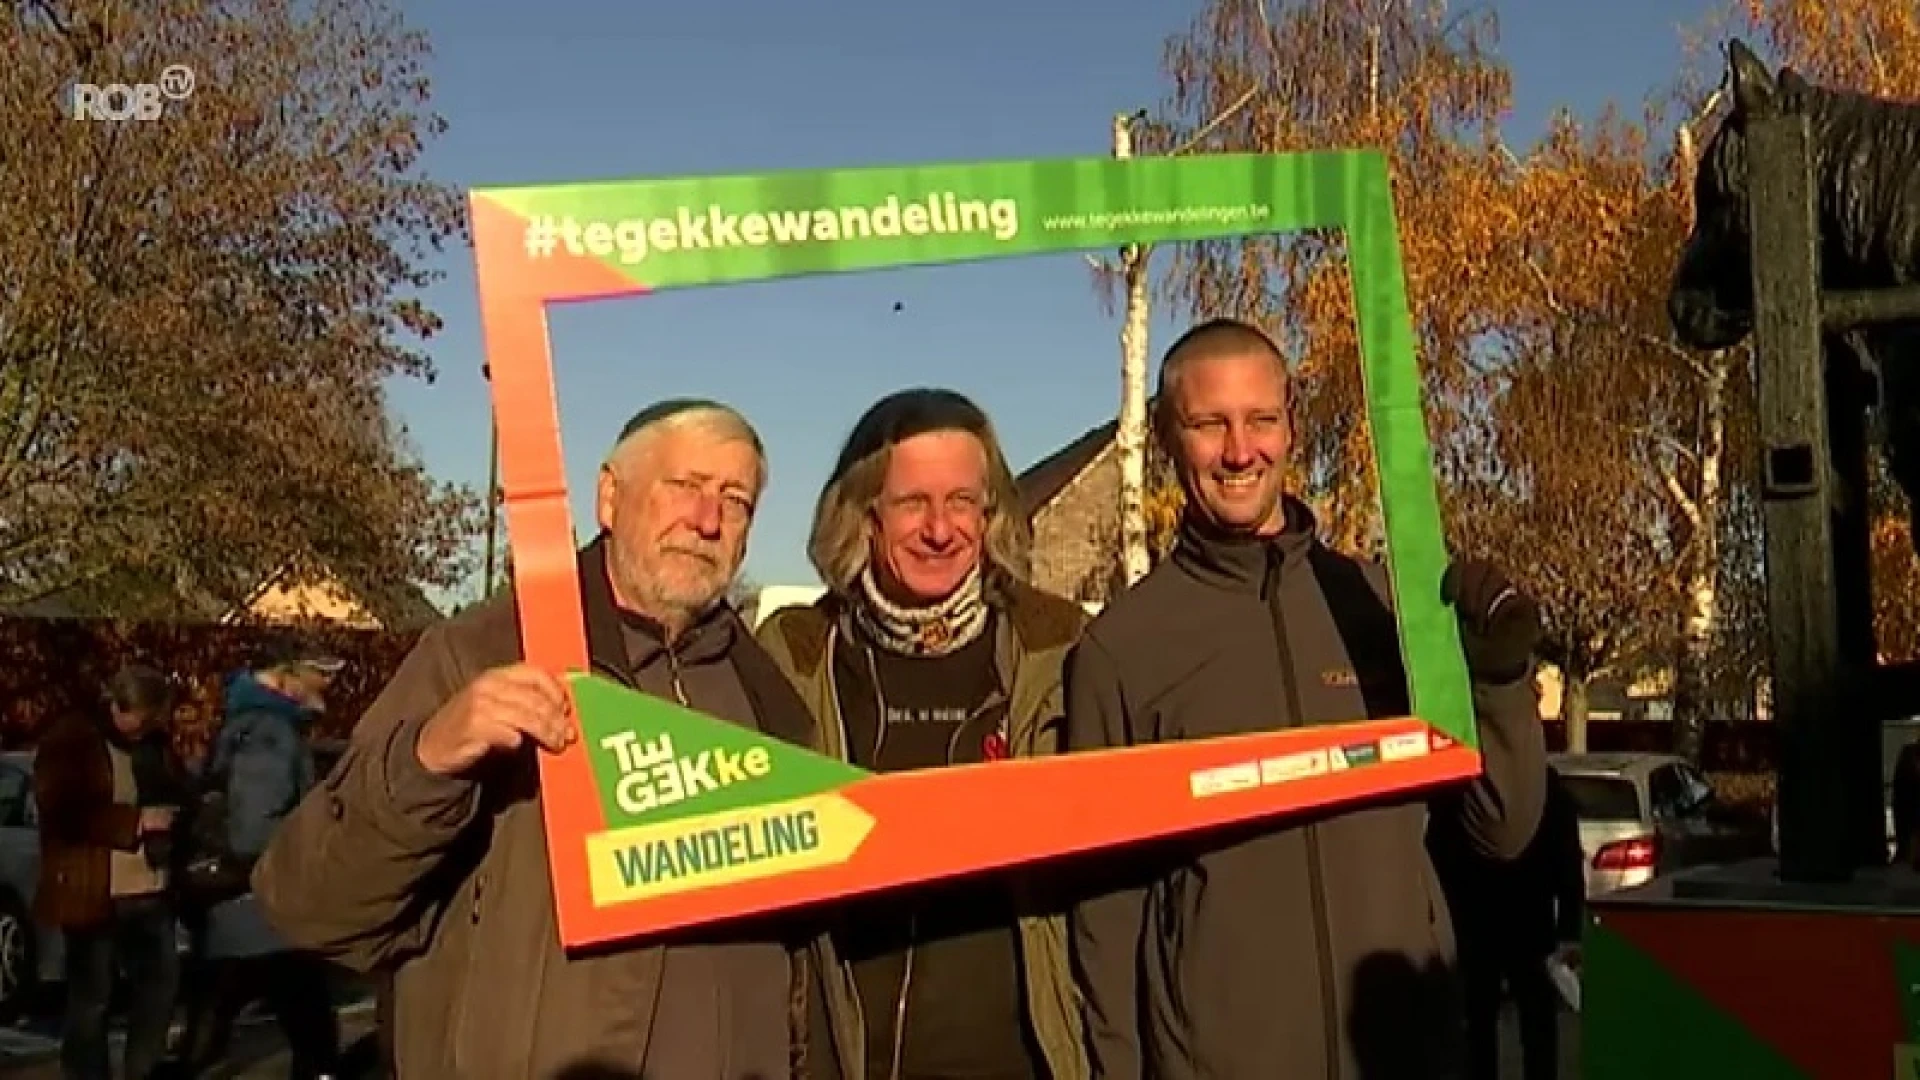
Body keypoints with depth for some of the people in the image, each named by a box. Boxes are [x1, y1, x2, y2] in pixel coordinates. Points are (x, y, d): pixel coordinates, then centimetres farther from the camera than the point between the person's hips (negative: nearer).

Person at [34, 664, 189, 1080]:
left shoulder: (155, 742, 10)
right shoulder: (69, 742, -7)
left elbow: (179, 795, 24)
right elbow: (62, 814, -19)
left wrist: (168, 821, 2)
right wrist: (137, 821, -22)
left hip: (151, 890, 6)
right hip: (93, 893, -6)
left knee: (161, 979, 11)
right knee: (91, 996, 2)